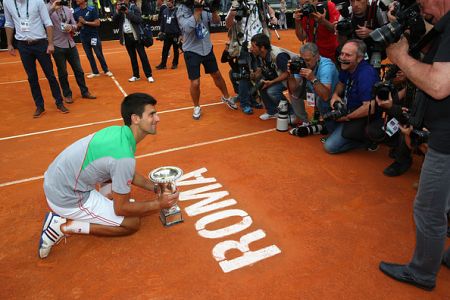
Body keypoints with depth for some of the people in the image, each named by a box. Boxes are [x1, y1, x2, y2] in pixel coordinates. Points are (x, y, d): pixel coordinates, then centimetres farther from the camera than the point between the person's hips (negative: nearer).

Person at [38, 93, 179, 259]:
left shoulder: (118, 131, -3)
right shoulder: (124, 156, -29)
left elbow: (130, 174, 15)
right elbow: (121, 209, -16)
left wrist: (155, 188, 8)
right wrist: (158, 204, -7)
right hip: (66, 199, -8)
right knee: (132, 223, 0)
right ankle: (64, 226, -3)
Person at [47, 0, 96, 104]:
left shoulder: (67, 9, 10)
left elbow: (75, 25, 13)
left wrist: (71, 27, -9)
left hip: (71, 44, 5)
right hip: (58, 46, -4)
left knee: (78, 69, 11)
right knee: (62, 72, 6)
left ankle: (85, 92, 23)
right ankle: (67, 95, 19)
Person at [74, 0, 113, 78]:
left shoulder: (92, 9, -9)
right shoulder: (76, 12, 5)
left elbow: (97, 23, -13)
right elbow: (75, 25, 13)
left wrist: (85, 22, -17)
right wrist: (78, 25, -10)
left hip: (94, 36, -4)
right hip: (83, 37, 5)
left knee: (99, 54, 1)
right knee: (89, 55, 8)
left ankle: (106, 70, 15)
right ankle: (95, 72, 17)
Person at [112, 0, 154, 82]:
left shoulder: (134, 7, -3)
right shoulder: (119, 9, 7)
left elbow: (139, 20, -16)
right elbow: (114, 21, -1)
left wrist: (128, 12, -19)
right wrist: (117, 11, -13)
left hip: (136, 35, -4)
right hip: (126, 36, 4)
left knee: (143, 56, -3)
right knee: (132, 57, 10)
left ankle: (149, 75, 1)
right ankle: (136, 75, 18)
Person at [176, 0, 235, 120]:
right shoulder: (182, 10, -16)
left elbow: (217, 21, -2)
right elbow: (187, 28, -32)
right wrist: (197, 10, -28)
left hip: (207, 48, 5)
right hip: (192, 51, -4)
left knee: (217, 75, 18)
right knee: (195, 83, -4)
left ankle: (226, 97, 40)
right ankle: (196, 107, 21)